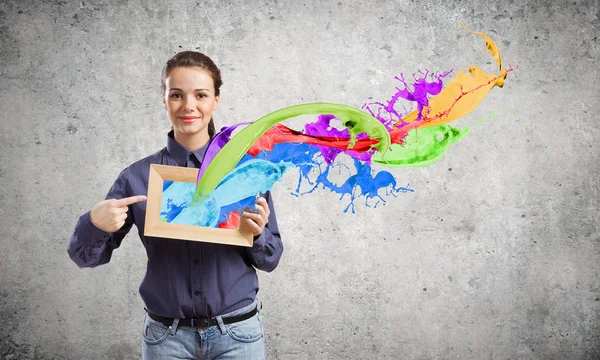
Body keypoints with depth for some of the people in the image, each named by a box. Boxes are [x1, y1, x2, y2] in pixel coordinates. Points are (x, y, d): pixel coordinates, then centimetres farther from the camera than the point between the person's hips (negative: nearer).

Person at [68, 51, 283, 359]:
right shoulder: (138, 176, -4)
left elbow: (270, 260, 2)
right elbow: (85, 257, 2)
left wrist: (257, 234, -19)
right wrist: (94, 224, -19)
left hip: (236, 333, 0)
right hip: (166, 335, 1)